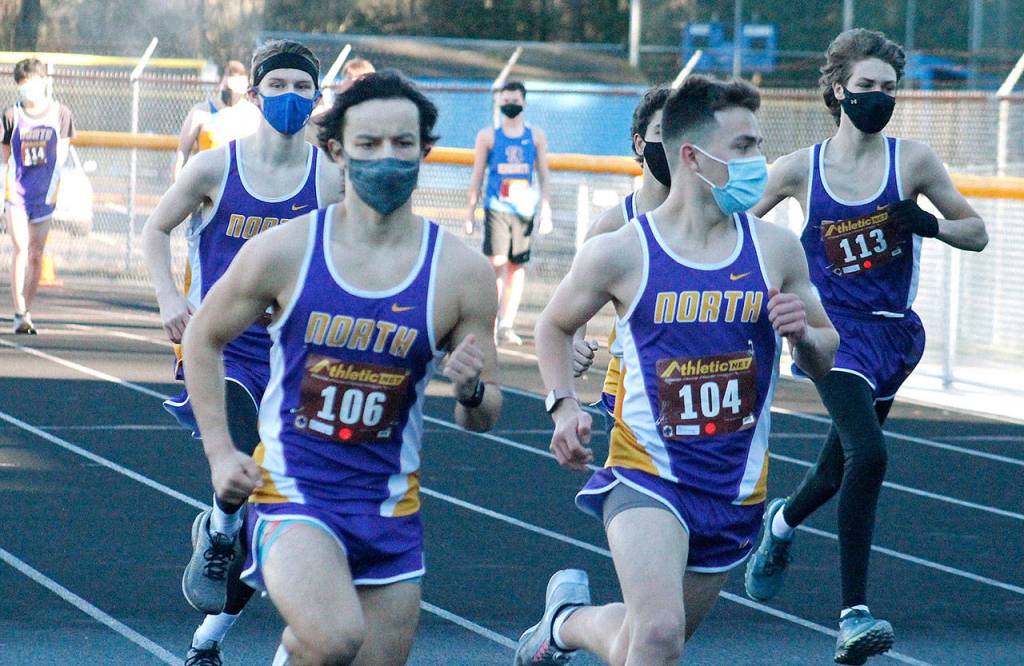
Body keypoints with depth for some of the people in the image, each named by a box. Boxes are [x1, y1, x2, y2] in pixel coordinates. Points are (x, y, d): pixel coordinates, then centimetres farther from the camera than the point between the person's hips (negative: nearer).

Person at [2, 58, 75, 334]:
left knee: (36, 252, 7)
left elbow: (61, 154, 7)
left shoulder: (60, 113, 1)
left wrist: (55, 187, 2)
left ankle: (27, 310, 18)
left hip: (45, 193, 1)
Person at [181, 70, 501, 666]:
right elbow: (204, 337, 8)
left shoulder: (461, 271, -4)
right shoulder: (285, 251, -7)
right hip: (292, 488, -3)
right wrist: (220, 452, 1)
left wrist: (471, 393, -19)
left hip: (390, 504, 3)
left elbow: (484, 418, 4)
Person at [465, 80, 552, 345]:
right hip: (496, 207, -2)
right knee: (497, 262, -12)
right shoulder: (488, 136, 6)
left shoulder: (536, 136, 10)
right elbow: (477, 175, 8)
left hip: (525, 209, 2)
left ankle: (507, 325, 7)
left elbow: (544, 175, 11)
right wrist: (470, 212, 4)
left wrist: (545, 209, 3)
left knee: (518, 266, 2)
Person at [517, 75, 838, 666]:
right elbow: (554, 328, 11)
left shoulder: (776, 250, 0)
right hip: (647, 475, -4)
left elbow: (825, 362, 12)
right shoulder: (622, 252, -8)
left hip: (737, 489, 4)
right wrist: (564, 405, -5)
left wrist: (804, 335, -11)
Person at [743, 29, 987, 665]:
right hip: (835, 329, -3)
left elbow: (977, 232, 2)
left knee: (839, 472, 16)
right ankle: (854, 614, -21)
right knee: (868, 454, -25)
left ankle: (781, 522, 52)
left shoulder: (913, 160, -2)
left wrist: (931, 225, -16)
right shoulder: (800, 168, -4)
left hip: (895, 332, 3)